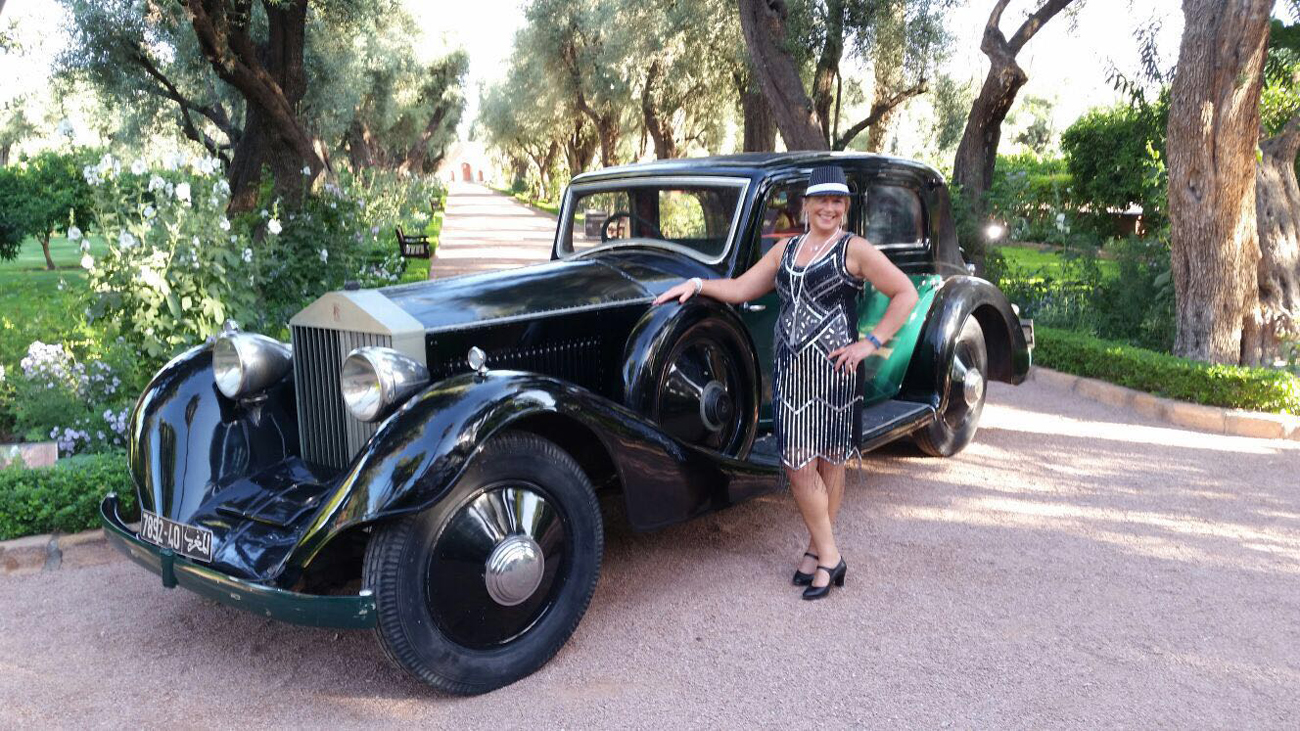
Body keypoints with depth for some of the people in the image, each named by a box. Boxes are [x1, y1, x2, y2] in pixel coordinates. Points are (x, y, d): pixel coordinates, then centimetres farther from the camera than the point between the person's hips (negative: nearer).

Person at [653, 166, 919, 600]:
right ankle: (825, 553, 14)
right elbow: (741, 289, 16)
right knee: (798, 464, 1)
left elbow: (906, 294, -3)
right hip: (789, 369, 5)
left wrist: (871, 343, -8)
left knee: (828, 460, 2)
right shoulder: (786, 249, 16)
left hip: (832, 369, -5)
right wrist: (698, 283, 2)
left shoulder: (854, 250, -1)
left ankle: (822, 552, 14)